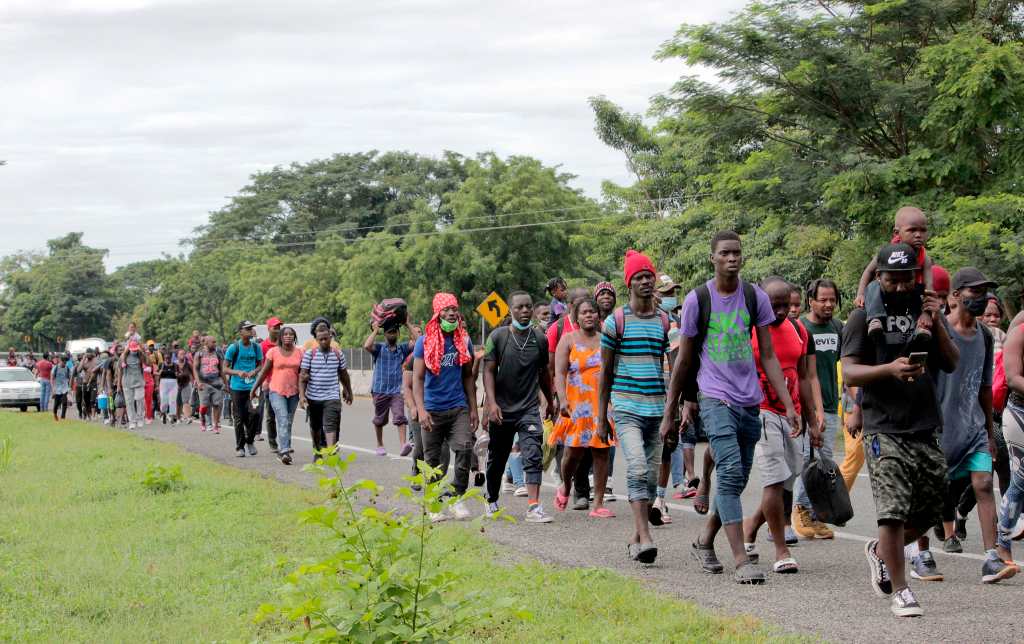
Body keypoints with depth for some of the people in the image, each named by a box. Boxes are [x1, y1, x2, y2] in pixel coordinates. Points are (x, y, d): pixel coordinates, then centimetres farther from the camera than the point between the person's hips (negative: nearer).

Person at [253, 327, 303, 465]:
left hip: (293, 392, 3)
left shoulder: (299, 353, 5)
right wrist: (254, 388, 4)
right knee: (283, 420, -18)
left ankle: (282, 450, 22)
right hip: (276, 391, -3)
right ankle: (285, 451, -26)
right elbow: (264, 372, 4)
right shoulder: (273, 352, -1)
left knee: (288, 422, 10)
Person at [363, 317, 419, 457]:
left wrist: (408, 324, -1)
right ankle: (380, 445, 31)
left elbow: (417, 340, -3)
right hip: (380, 391, 0)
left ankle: (403, 444, -30)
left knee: (400, 417, -17)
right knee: (379, 420, 13)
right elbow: (366, 346, -17)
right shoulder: (379, 348, 4)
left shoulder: (402, 349, 10)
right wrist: (375, 331, -7)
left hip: (396, 391, 0)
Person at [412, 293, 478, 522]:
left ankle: (458, 497, -1)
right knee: (433, 459, 5)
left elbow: (468, 377, 13)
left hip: (458, 407, 2)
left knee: (464, 448, -14)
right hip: (433, 409, -2)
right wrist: (421, 410, -17)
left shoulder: (464, 341, 6)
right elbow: (418, 377, -6)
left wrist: (473, 408, 9)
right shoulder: (425, 342, -4)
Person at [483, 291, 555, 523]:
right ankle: (492, 501, 34)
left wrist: (551, 403, 22)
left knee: (533, 456, -15)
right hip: (502, 409, -1)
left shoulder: (539, 338, 4)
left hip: (529, 408, 1)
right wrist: (492, 402, -17)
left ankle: (534, 506, -20)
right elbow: (489, 371, -6)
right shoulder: (498, 337, -4)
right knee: (497, 459, 14)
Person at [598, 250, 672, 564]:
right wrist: (601, 418, 3)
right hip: (626, 408, -4)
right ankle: (645, 538, -24)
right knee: (637, 468, -20)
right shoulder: (616, 321, 2)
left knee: (651, 475, 6)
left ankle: (636, 538, 17)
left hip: (657, 409, 4)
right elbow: (605, 372, 6)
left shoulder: (666, 321, 11)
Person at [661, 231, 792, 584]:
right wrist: (670, 410, 8)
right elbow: (684, 359, 5)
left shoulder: (755, 297, 5)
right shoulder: (697, 299, -2)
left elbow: (768, 356, 6)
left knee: (736, 481, 11)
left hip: (750, 401, 4)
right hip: (715, 399, -4)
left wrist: (789, 405, 0)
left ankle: (704, 542, 31)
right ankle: (742, 560, -20)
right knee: (731, 474, -17)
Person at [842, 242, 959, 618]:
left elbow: (952, 364, 10)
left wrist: (937, 324, -5)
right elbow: (849, 373, -8)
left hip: (926, 429, 5)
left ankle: (880, 551, 35)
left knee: (929, 512, 10)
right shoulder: (864, 318, -1)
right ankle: (900, 591, -2)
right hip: (884, 430, -5)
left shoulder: (924, 312, 13)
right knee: (894, 512, -13)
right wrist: (890, 368, -25)